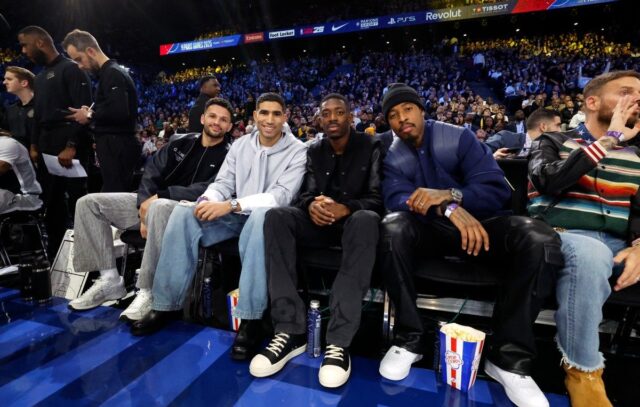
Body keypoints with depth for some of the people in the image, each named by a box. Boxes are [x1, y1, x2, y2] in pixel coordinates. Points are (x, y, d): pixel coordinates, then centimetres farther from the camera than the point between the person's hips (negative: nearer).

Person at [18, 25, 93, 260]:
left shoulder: (70, 69, -3)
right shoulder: (40, 78, 23)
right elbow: (38, 116, 24)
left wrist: (71, 146, -21)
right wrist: (35, 145, 11)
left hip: (70, 145, -8)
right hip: (47, 147, 9)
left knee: (76, 199, -8)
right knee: (52, 202, 9)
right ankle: (55, 256, 17)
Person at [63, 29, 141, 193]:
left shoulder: (112, 73, -10)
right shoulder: (112, 72, 20)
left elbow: (120, 112, -23)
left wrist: (90, 116, -9)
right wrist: (92, 112, 8)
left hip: (116, 146, -10)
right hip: (118, 145, 10)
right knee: (120, 195, 11)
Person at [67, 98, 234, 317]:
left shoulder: (227, 156, -2)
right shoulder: (183, 143, 13)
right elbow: (152, 171, 6)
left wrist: (160, 196, -20)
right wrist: (145, 206, -11)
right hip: (153, 202, 7)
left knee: (159, 208, -41)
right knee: (88, 203, -1)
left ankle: (148, 291, -29)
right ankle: (110, 279, -3)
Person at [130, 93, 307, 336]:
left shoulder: (297, 150, -6)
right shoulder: (240, 144, 10)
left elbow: (282, 196, -18)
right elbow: (223, 182, 9)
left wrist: (232, 204, -28)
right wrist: (207, 200, -17)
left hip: (266, 217, -4)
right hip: (235, 215, 5)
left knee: (261, 215, -40)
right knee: (183, 212, -18)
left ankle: (250, 318, -33)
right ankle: (167, 305, -10)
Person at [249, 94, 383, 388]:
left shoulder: (370, 147, 0)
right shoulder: (314, 152, 12)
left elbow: (378, 198, -9)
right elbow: (306, 193, 4)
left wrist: (346, 208, -30)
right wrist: (311, 205, -22)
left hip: (354, 221, -3)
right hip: (321, 223, 4)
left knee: (367, 219, -39)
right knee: (275, 217, -25)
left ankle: (339, 340, -39)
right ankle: (290, 331, -29)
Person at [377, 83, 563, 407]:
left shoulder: (459, 138, -3)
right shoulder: (393, 158, 1)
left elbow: (497, 189, -12)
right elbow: (396, 199, -20)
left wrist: (450, 194, -32)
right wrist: (447, 209, -38)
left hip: (475, 222, 1)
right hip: (429, 231, 0)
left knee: (539, 239, -29)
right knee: (392, 228, -34)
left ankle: (508, 356, -18)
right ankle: (409, 339, -21)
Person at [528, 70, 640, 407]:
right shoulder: (553, 142, 8)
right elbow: (548, 182, -14)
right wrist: (610, 138, -7)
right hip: (561, 236, -5)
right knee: (590, 252, -38)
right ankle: (582, 372, -22)